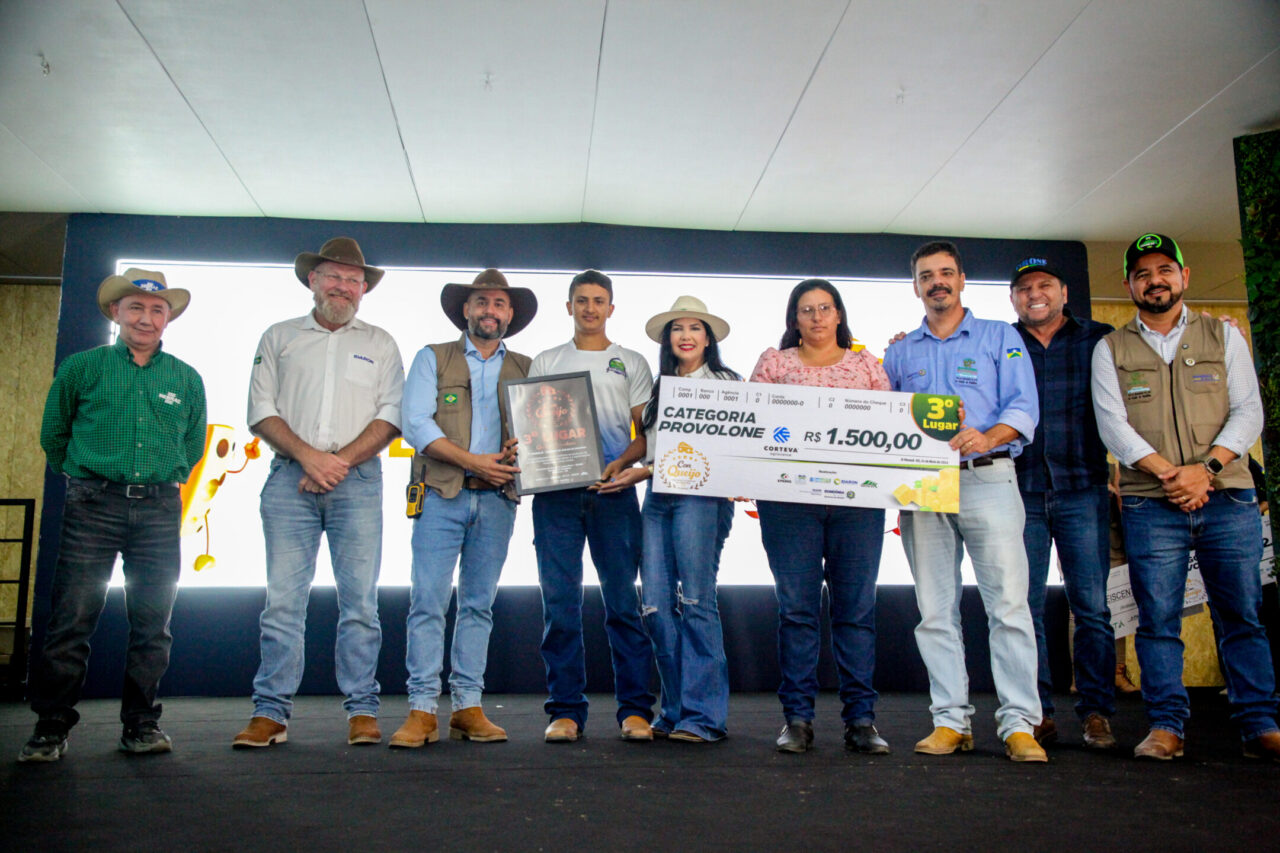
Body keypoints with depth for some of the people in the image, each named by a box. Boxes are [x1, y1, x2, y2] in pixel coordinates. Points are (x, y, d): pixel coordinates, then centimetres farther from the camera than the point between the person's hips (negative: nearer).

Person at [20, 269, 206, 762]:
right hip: (92, 507, -1)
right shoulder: (81, 368, 5)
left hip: (159, 511, 2)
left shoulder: (186, 379, 10)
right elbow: (53, 434, 16)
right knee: (71, 619, -3)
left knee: (152, 623, 3)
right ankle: (51, 726, 8)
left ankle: (140, 722, 13)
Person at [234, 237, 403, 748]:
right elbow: (262, 411, 7)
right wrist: (307, 455, -9)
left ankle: (362, 710, 5)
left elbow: (391, 416, 4)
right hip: (290, 479, 1)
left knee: (360, 601, -1)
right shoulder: (278, 338, 16)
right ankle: (271, 712, 4)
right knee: (282, 599, -2)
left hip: (358, 481, 0)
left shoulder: (379, 344, 15)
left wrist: (340, 461, -8)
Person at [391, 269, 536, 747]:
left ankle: (468, 707, 11)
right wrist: (474, 461, -11)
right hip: (441, 494, -2)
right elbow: (416, 424, -2)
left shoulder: (525, 369, 16)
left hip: (497, 498, 2)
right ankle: (422, 711, 0)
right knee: (428, 601, -6)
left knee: (479, 604, 5)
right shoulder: (432, 358, 9)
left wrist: (520, 451, -12)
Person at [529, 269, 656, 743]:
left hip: (613, 491, -1)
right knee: (560, 603, -1)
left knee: (623, 600, -3)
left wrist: (622, 462, -11)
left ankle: (634, 709, 4)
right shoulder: (545, 363, 18)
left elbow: (647, 431, 8)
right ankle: (565, 711, 6)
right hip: (555, 492, 1)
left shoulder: (632, 363, 14)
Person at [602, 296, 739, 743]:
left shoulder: (723, 382, 5)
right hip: (657, 498, 6)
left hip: (701, 494, -6)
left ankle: (703, 715, -2)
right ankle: (676, 711, 10)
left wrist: (643, 472, -10)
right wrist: (626, 472, 4)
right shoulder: (661, 387, 23)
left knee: (695, 602, -9)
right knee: (656, 606, 0)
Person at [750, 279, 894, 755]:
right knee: (796, 606, -1)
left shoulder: (867, 364, 17)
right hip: (788, 496, -1)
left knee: (856, 606, 0)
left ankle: (861, 719, 7)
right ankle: (797, 719, 6)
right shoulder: (774, 362, 14)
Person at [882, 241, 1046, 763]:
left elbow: (1024, 407, 0)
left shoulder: (1000, 337, 12)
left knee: (1009, 602, -8)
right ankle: (951, 720, 9)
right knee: (935, 610, 2)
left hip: (986, 480, -3)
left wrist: (988, 437, -19)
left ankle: (1019, 724, -2)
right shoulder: (900, 353, 20)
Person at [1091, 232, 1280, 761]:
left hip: (1227, 497, 1)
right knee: (1158, 619, -1)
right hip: (1150, 504, -1)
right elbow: (1113, 425, -1)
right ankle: (1166, 725, 5)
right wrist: (1168, 473, -14)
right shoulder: (1110, 349, 10)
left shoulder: (1223, 336, 13)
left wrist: (1206, 468, -12)